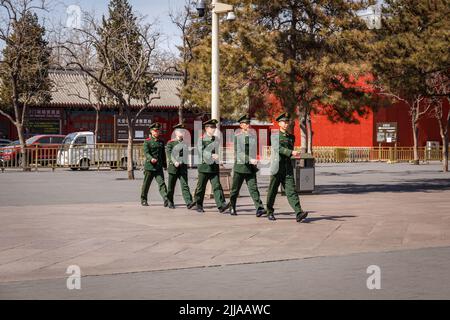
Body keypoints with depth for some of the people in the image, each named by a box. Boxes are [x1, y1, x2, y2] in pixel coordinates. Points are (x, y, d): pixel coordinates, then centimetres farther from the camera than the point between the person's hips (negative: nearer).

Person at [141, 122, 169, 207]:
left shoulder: (161, 142, 13)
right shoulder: (147, 142, -2)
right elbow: (146, 152, -15)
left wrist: (164, 165, 22)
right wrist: (151, 159, -33)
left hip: (159, 167, 3)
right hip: (149, 166, -3)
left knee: (161, 183, -10)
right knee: (146, 184, 8)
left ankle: (166, 200, -20)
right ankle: (143, 200, 23)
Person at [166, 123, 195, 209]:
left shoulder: (184, 143, 13)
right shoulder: (170, 143, -2)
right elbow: (168, 154, -12)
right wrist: (175, 162, -25)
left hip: (183, 167, 3)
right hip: (173, 167, -3)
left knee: (185, 185, -10)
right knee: (171, 187, 7)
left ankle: (189, 202, -22)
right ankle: (170, 203, 21)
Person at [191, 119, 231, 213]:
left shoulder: (216, 140, 11)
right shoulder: (201, 140, -4)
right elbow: (202, 152, -18)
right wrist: (212, 155, -30)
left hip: (214, 167, 3)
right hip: (204, 166, -3)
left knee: (217, 186, -8)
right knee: (201, 187, 7)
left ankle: (221, 205, -18)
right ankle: (198, 205, 21)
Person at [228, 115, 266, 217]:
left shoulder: (252, 136, 11)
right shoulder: (237, 137, -6)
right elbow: (239, 152, -15)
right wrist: (250, 160, -25)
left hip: (251, 167, 3)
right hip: (240, 166, -3)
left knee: (253, 188, -8)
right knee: (235, 189, 8)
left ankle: (259, 208, -18)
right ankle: (232, 208, 25)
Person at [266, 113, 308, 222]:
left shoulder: (291, 137, 14)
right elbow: (279, 148, -18)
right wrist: (292, 152, -28)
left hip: (288, 169, 3)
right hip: (276, 168, -3)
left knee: (291, 191, -8)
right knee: (272, 191, 7)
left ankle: (299, 213, -20)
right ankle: (270, 212, 24)